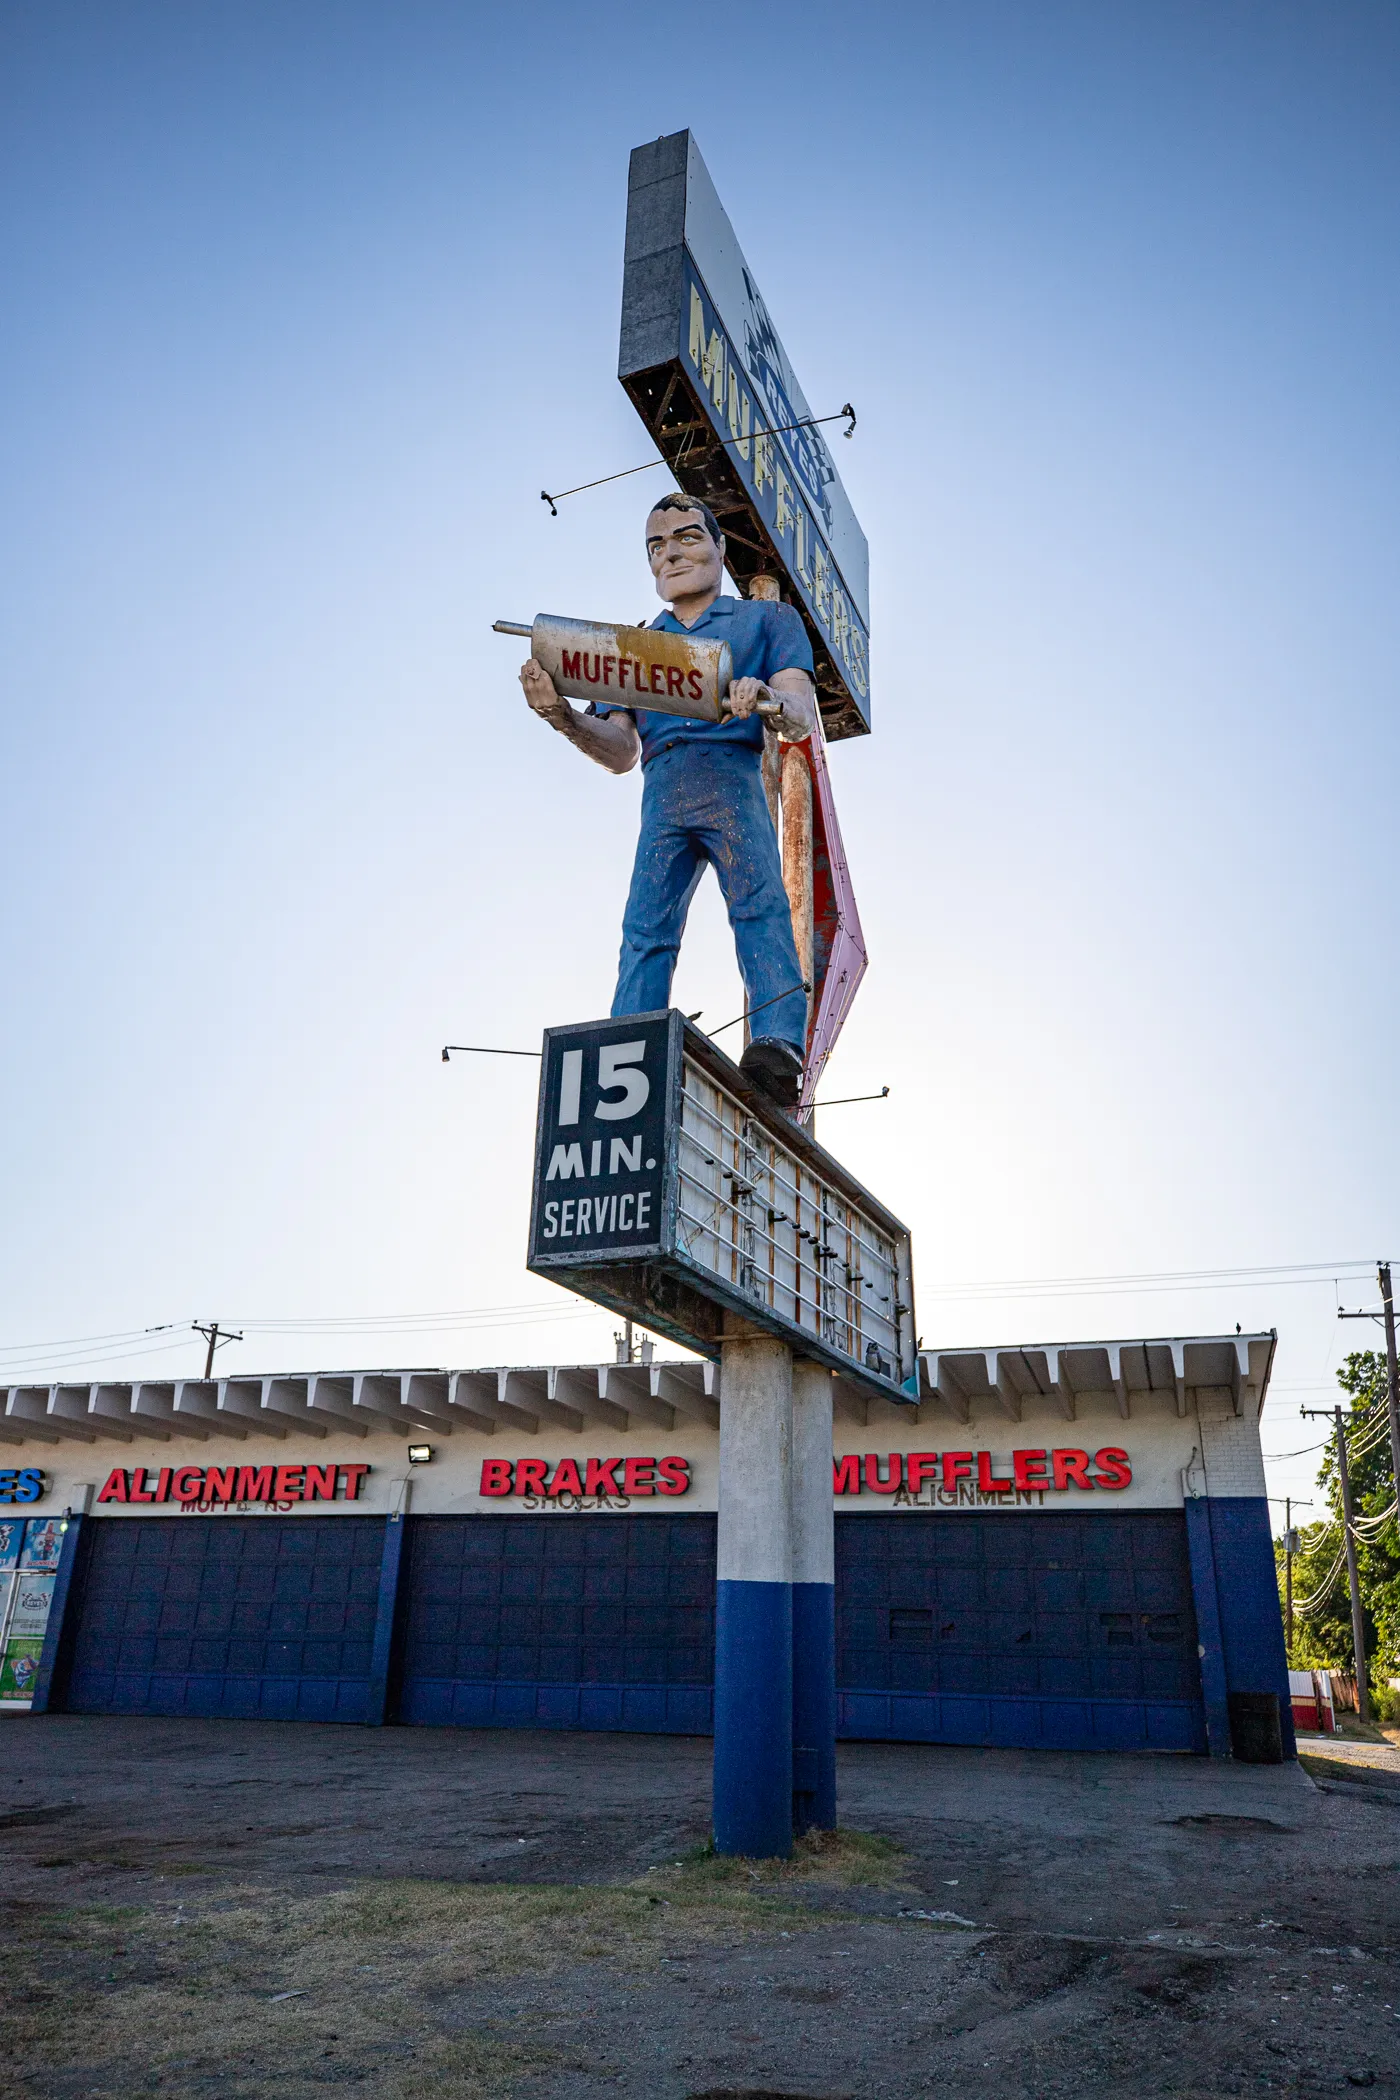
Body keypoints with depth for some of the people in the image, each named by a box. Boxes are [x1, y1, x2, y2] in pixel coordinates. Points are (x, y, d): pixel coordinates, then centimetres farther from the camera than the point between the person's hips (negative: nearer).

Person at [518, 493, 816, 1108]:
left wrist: (766, 702, -21)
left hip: (732, 776, -3)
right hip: (661, 792, 3)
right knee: (645, 931, -13)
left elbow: (802, 718, 5)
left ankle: (780, 1047, -40)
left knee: (759, 906, -24)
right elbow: (622, 753, 19)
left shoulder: (767, 619, 21)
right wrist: (561, 715, -2)